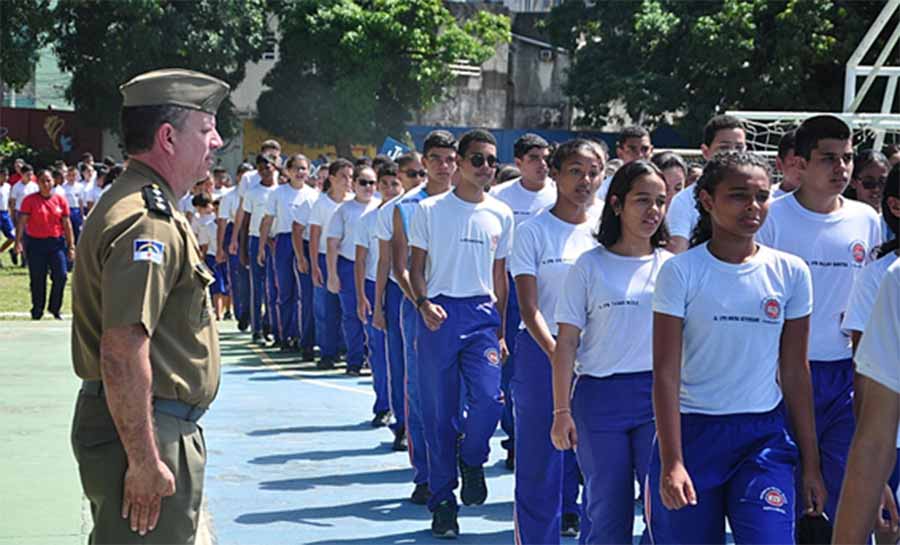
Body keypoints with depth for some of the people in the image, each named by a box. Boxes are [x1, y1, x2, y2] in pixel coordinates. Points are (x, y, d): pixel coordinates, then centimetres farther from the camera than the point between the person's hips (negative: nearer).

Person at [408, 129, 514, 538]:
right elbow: (416, 267, 4)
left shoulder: (501, 215, 9)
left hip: (482, 313, 2)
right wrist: (423, 303, -14)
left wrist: (501, 330, 11)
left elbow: (500, 276, 15)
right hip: (439, 314, -1)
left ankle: (471, 459, 14)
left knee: (489, 397, -17)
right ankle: (442, 502, 13)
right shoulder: (430, 210, 2)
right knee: (439, 412, 1)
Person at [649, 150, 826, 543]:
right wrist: (670, 462, -15)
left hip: (764, 437, 2)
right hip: (692, 433, -1)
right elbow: (665, 373, -8)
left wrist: (810, 464, 8)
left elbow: (795, 373, 8)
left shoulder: (790, 272, 3)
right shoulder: (681, 271, -5)